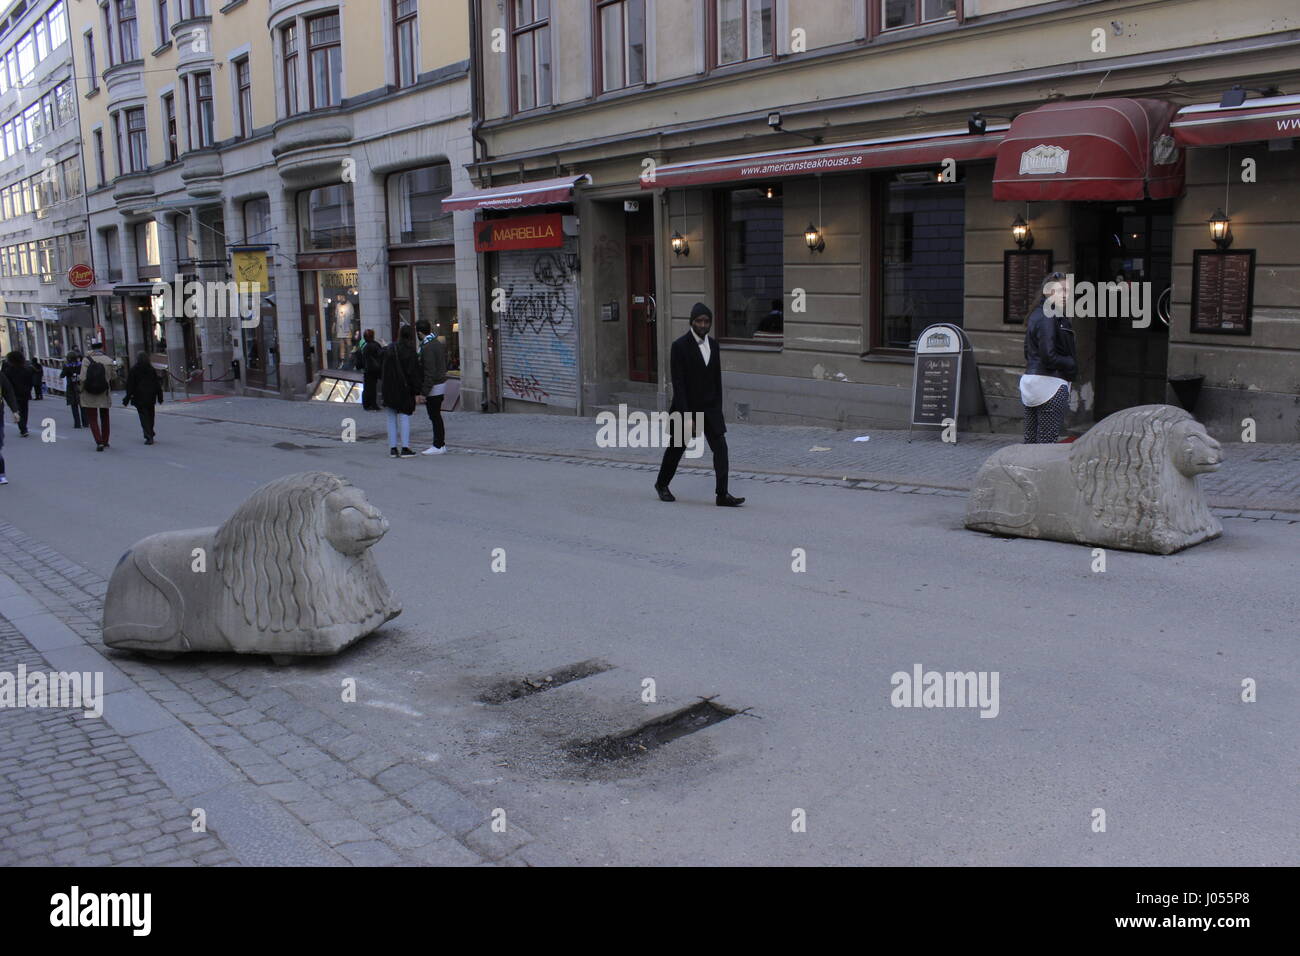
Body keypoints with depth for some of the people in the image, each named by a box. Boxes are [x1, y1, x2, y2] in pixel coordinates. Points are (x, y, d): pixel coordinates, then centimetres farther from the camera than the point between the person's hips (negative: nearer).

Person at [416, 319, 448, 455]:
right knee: (436, 415, 15)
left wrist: (424, 392, -20)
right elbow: (445, 362, 16)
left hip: (433, 387, -10)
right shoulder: (438, 343, 10)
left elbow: (429, 372, -22)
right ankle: (441, 443, 20)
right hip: (442, 382, 10)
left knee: (435, 416, -3)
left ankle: (438, 446, 1)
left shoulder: (427, 347, -19)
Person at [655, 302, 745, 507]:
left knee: (720, 447, -8)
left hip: (710, 407, 4)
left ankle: (722, 494, -9)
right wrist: (685, 414, -20)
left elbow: (717, 377, 11)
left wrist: (718, 407, 8)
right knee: (676, 448, 11)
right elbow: (678, 382, -16)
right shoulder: (680, 346, -13)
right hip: (686, 407, -4)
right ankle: (662, 484, 34)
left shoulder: (713, 343, 6)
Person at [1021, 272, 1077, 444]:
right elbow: (1049, 357, -21)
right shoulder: (1048, 318, -14)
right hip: (1050, 383, -9)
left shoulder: (1036, 315, 15)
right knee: (1047, 442, -6)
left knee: (1030, 440, 11)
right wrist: (1072, 363, -4)